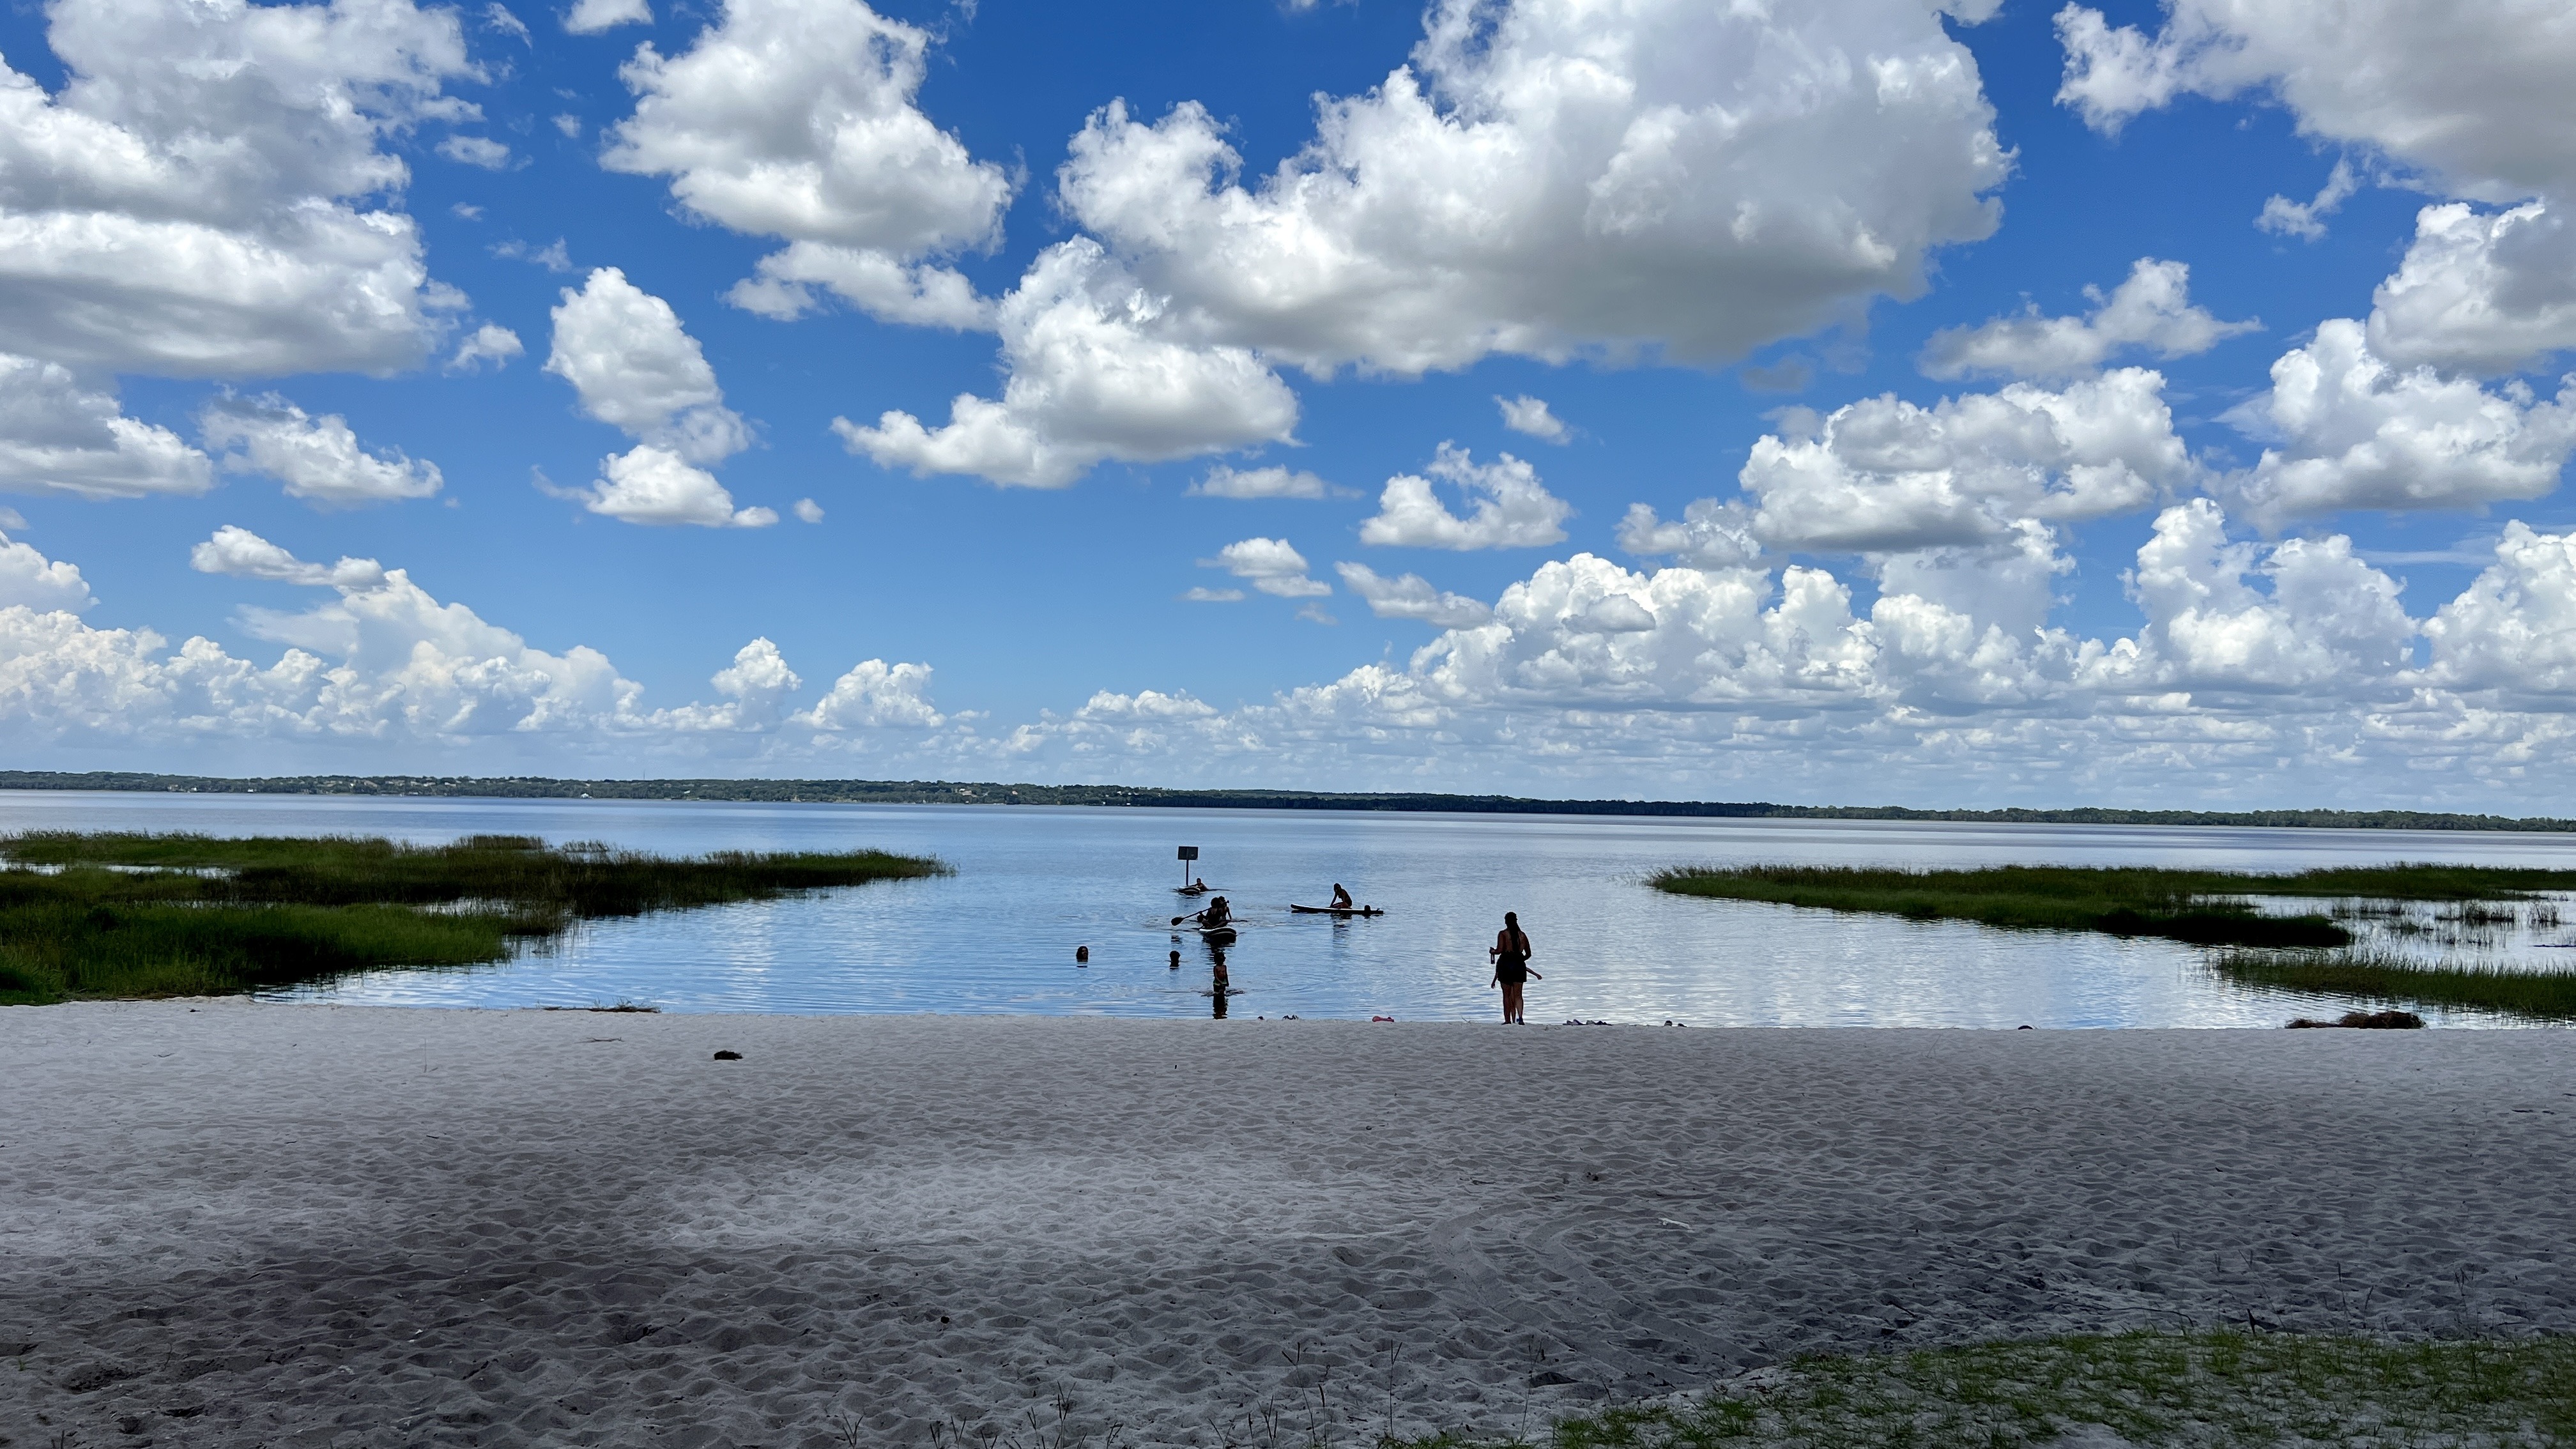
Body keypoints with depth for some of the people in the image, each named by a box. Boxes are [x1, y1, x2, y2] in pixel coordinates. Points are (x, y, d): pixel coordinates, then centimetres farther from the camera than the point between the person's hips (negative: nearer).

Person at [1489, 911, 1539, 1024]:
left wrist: (1492, 952, 9)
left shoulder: (1503, 934, -4)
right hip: (1519, 966, 3)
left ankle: (1508, 1021, 8)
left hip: (1506, 964, -3)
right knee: (1518, 995, 3)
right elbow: (1528, 954, 13)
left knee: (1507, 995, 7)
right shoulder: (1522, 935, 8)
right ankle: (1520, 1017, -19)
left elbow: (1499, 950, -13)